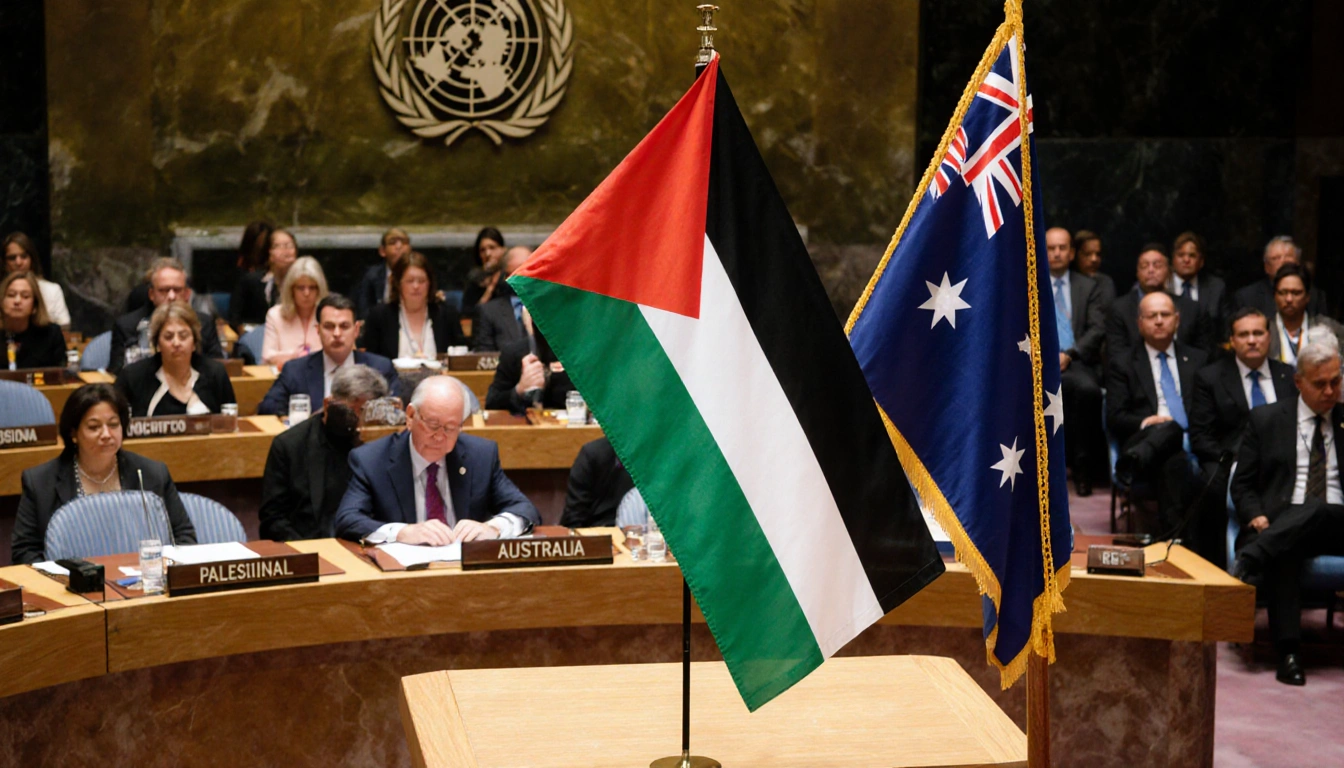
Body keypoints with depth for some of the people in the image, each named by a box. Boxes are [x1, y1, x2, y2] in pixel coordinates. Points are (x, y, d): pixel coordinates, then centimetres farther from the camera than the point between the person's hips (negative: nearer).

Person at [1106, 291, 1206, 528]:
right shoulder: (1123, 365, 16)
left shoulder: (1196, 360, 25)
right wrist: (1145, 422, -15)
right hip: (1144, 440, -2)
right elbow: (1114, 417, 6)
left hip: (1192, 440, 3)